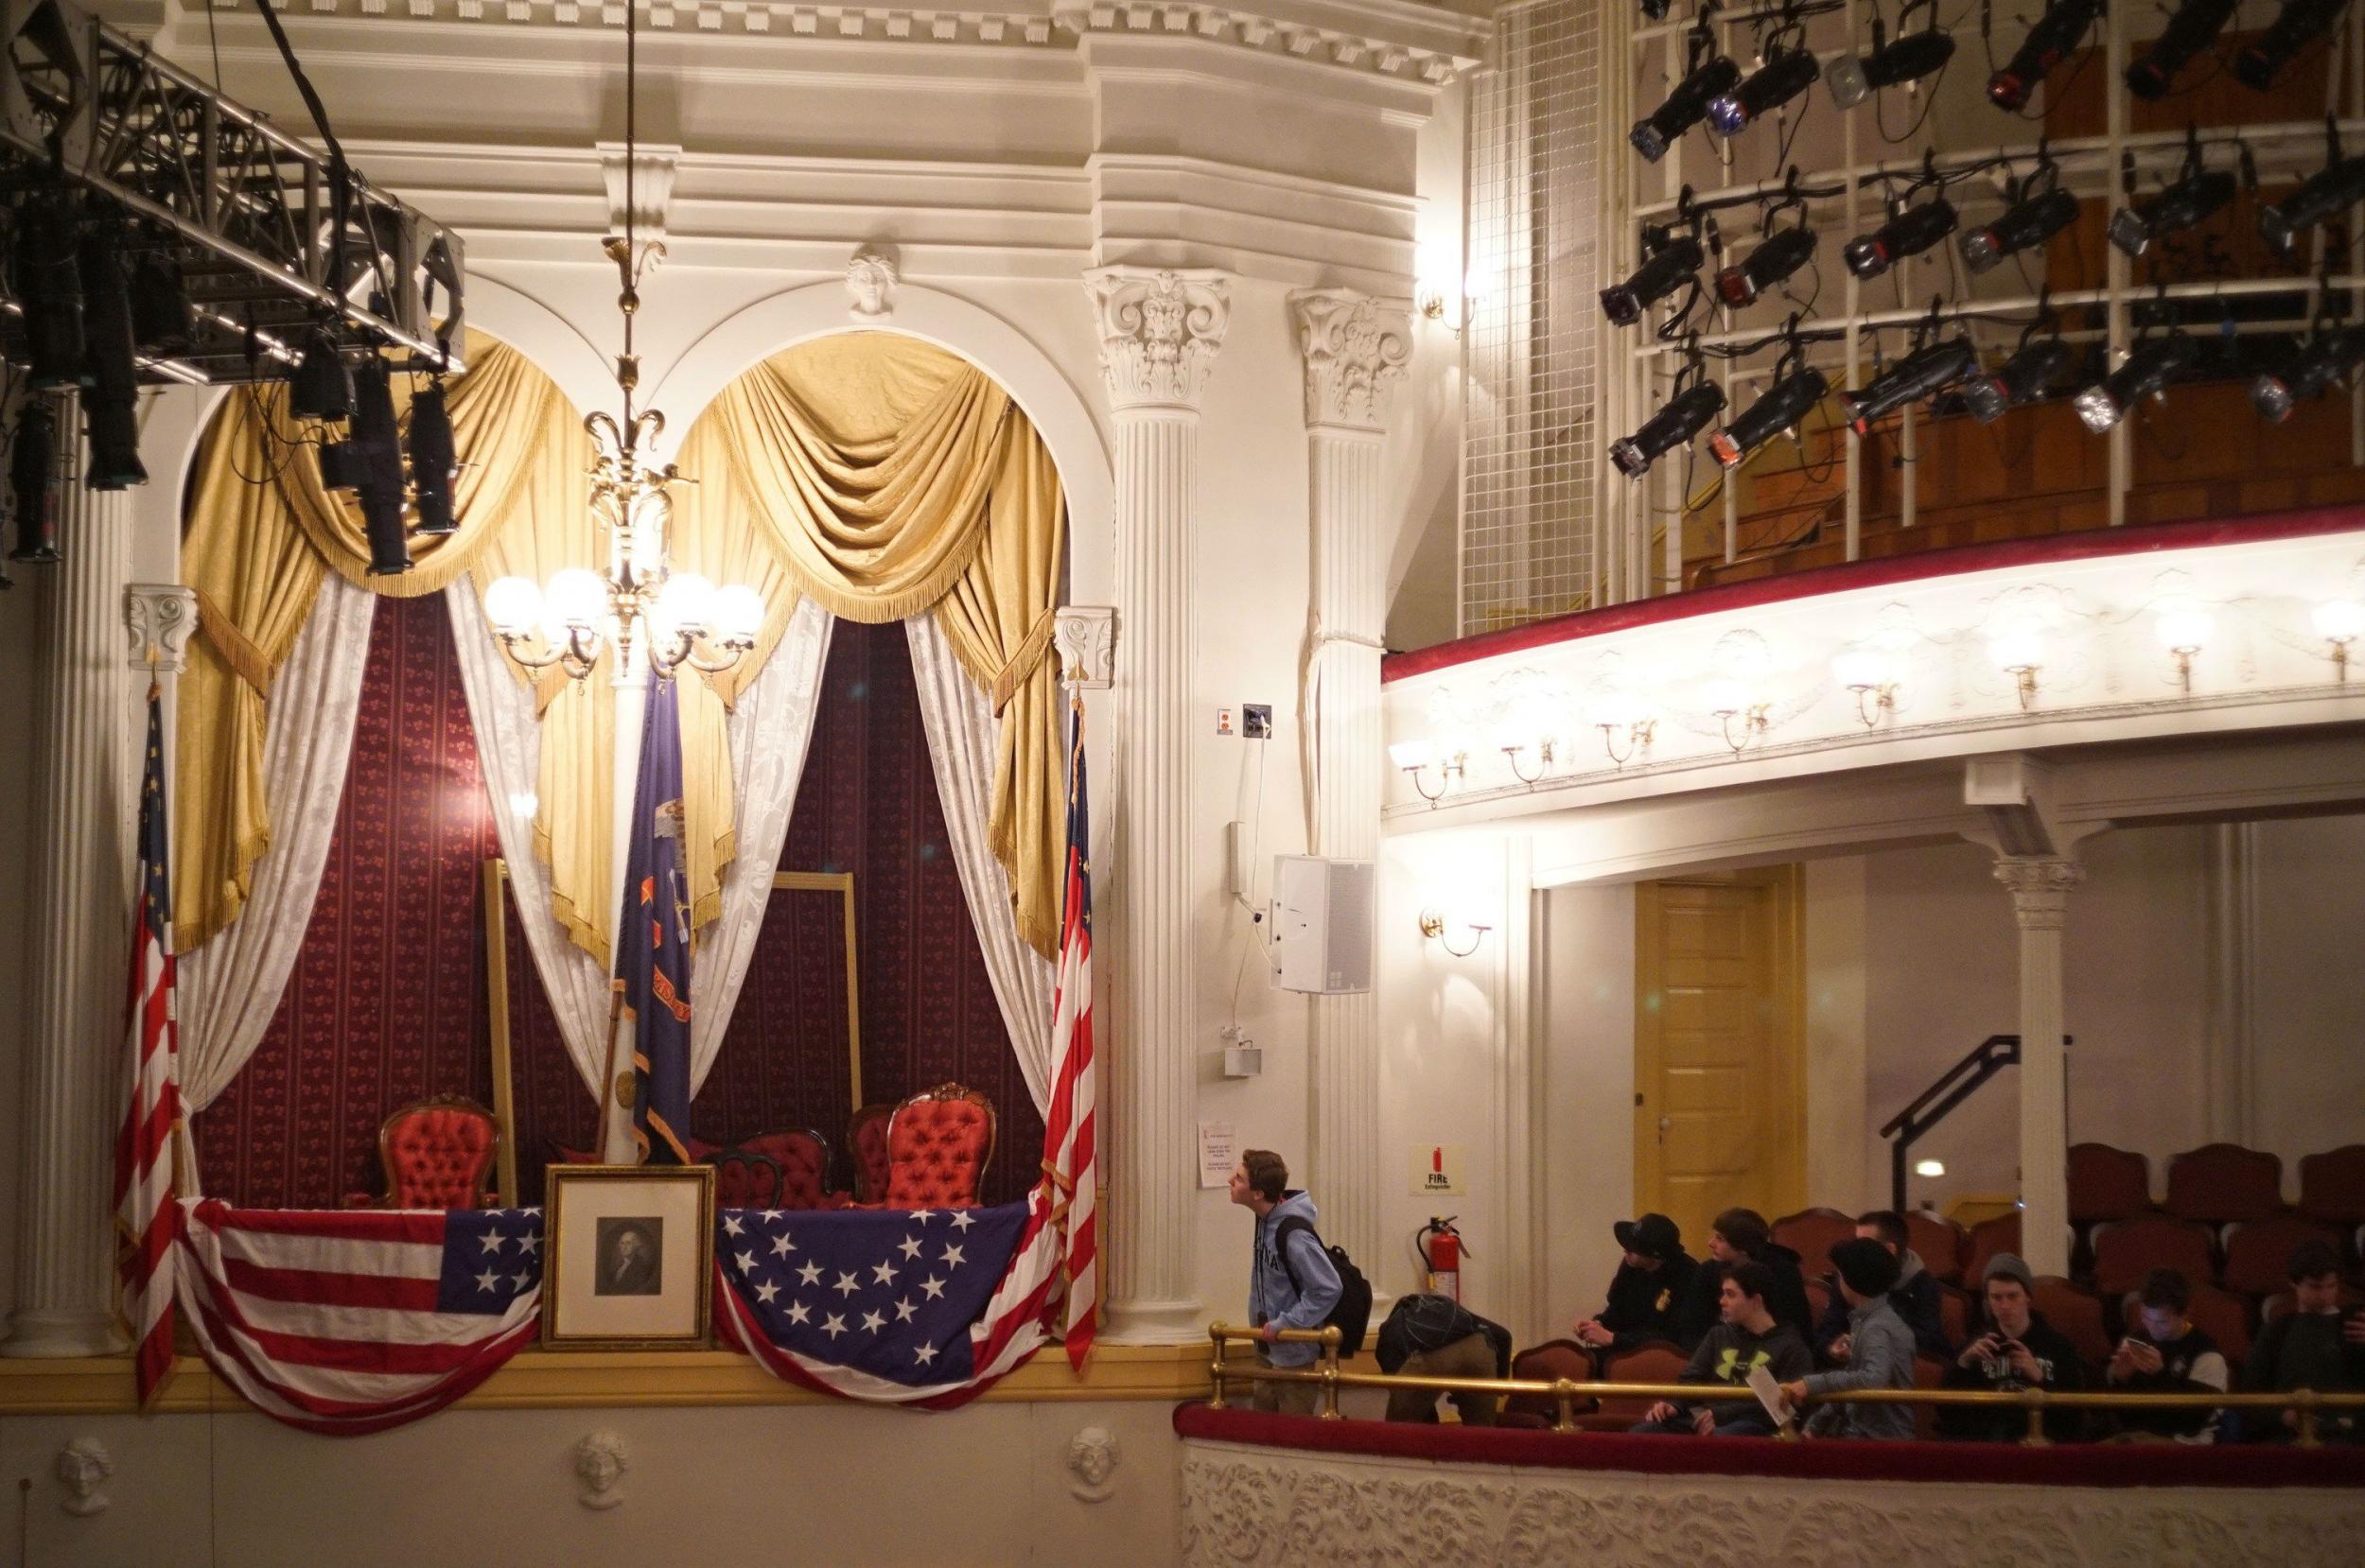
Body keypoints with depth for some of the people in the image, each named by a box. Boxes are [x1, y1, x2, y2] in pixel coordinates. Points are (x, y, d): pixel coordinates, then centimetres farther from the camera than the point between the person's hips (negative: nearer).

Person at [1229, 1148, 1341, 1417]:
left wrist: (1283, 1324, -22)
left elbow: (1328, 1289, -26)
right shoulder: (1266, 1220, -1)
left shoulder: (1293, 1234, -28)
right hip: (1267, 1351, 9)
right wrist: (1262, 1325, 8)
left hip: (1293, 1354, -9)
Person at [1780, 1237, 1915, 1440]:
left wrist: (1812, 1384, -38)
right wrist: (1814, 1426, 10)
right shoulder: (1865, 1320, 11)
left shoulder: (1877, 1328, -18)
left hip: (1880, 1438, -9)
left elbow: (1875, 1378, -35)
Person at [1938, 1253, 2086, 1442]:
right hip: (1985, 1443, 1)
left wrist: (2038, 1376, -9)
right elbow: (1946, 1412, 7)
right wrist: (1963, 1363, -7)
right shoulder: (1974, 1345, 15)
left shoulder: (2058, 1345, 11)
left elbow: (2075, 1410, 4)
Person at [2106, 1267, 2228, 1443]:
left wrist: (2161, 1374, -21)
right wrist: (2120, 1378, -8)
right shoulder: (2134, 1341, 12)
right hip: (2133, 1436, 5)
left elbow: (2199, 1412, -15)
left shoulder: (2205, 1353, -4)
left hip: (2181, 1444, -5)